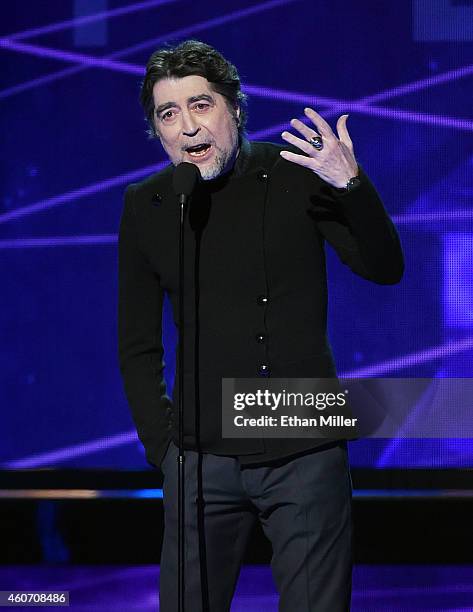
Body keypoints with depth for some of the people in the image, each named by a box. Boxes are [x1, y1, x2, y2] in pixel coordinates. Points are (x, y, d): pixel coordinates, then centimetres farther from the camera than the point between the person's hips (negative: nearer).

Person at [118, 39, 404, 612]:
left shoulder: (296, 173, -1)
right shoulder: (146, 206, 4)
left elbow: (383, 269, -3)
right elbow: (138, 346, 11)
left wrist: (353, 187, -19)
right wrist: (161, 445, 3)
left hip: (306, 453, -1)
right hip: (202, 460, 2)